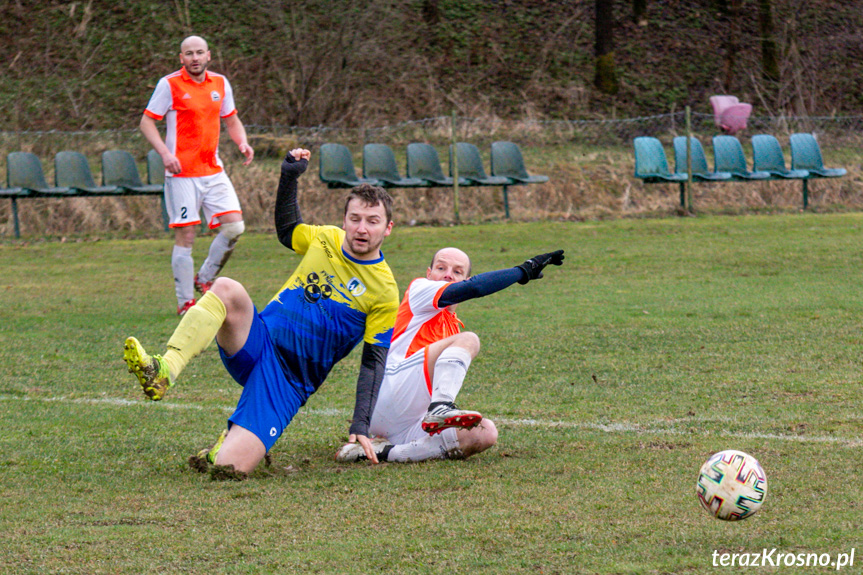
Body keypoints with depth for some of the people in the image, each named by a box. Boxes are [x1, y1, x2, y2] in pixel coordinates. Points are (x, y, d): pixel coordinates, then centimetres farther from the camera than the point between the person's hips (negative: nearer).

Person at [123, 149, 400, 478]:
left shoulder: (385, 291, -4)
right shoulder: (326, 239, 9)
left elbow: (374, 362, -2)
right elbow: (286, 229, 30)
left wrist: (360, 428, -11)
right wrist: (289, 176, 15)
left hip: (290, 381, -4)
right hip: (258, 340, 4)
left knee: (229, 468, -24)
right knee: (227, 290, -32)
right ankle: (164, 371, -39)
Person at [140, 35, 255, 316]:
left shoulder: (220, 83, 11)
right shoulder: (169, 85, -4)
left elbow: (232, 120, 22)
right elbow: (147, 122, -3)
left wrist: (242, 142, 2)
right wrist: (165, 153, -17)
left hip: (214, 171, 5)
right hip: (182, 173, -5)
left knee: (234, 225, -6)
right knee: (185, 236, -5)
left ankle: (205, 279, 14)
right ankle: (185, 301, 4)